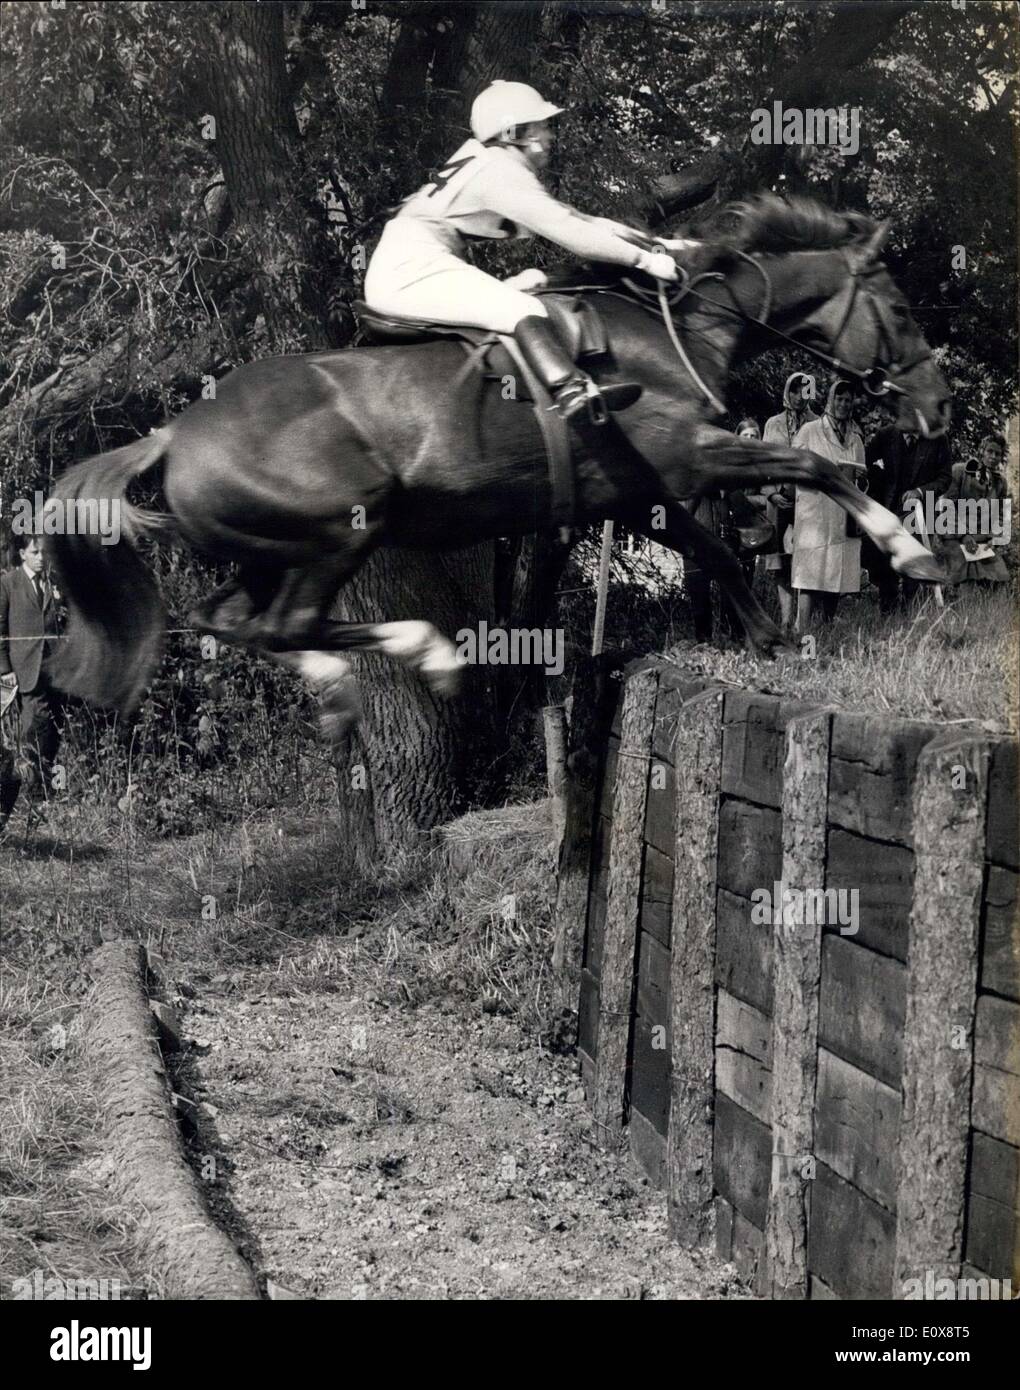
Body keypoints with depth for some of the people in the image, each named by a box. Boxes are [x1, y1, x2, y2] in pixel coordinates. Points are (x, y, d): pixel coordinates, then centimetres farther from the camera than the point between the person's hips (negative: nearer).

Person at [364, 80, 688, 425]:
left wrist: (653, 241, 15)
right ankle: (573, 394, -48)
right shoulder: (500, 171, -11)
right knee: (524, 310, -25)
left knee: (532, 282, 20)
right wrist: (646, 259, -13)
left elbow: (572, 218, 19)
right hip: (413, 269, -11)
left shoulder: (484, 161, 19)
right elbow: (569, 233, -17)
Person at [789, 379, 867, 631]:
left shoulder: (855, 438, 18)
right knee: (810, 578, -13)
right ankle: (802, 636, -18)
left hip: (844, 519, 5)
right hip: (814, 513, -5)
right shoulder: (809, 431, 5)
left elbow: (861, 486, 22)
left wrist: (862, 478, -1)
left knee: (837, 577, 2)